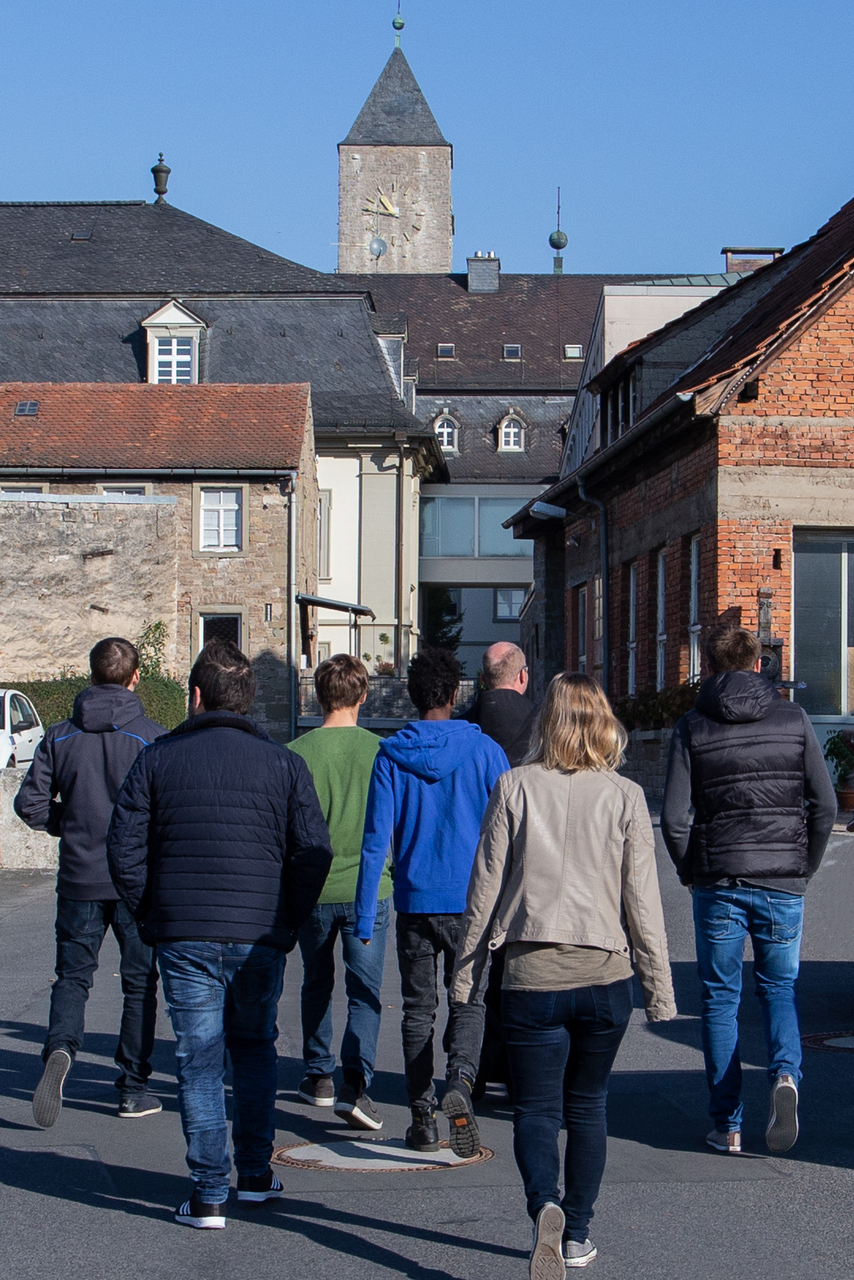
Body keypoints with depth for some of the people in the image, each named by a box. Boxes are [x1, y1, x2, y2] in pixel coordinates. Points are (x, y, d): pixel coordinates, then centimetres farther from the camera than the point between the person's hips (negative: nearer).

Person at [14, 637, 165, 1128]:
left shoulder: (60, 736, 1)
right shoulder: (151, 737, -9)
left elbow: (30, 803, 0)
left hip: (79, 879, 2)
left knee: (72, 975, 11)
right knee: (139, 982, 10)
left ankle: (61, 1049, -17)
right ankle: (134, 1090, 12)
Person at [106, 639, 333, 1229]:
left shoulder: (157, 759, 1)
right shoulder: (283, 764, 2)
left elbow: (124, 848, -2)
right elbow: (316, 850, -4)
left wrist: (152, 915, 8)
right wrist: (288, 919, 6)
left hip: (184, 936, -1)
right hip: (261, 936, 1)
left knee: (199, 1059, 3)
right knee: (255, 1048, 19)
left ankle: (210, 1193, 2)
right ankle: (256, 1173, 22)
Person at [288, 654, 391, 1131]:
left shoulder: (297, 752, -6)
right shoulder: (381, 750, -6)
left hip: (313, 889, 1)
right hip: (368, 888, -1)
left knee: (317, 984, 19)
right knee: (365, 991, 1)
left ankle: (319, 1076, 28)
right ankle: (355, 1084, -13)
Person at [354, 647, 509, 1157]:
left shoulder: (391, 755, -2)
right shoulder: (485, 750, -2)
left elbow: (376, 840, -5)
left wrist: (365, 917, -1)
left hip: (414, 902, 1)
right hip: (470, 901, -1)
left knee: (419, 1009, 11)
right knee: (469, 1002, 7)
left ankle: (423, 1119, 11)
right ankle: (459, 1082, -20)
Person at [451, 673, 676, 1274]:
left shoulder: (516, 787, -3)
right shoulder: (626, 796, -1)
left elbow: (485, 887, -1)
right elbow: (643, 900, 0)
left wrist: (466, 975, 8)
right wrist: (659, 988, 6)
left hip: (533, 975, -1)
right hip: (606, 975, 2)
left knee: (536, 1107, 5)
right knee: (588, 1107, 17)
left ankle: (545, 1205, -21)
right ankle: (578, 1235, 21)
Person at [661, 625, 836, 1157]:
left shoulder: (693, 727, -1)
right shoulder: (793, 718, 3)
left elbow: (675, 817, -6)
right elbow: (825, 804, 0)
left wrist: (691, 873, 9)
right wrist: (805, 869, 11)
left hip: (718, 882, -1)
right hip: (783, 882, 1)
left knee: (720, 998, 9)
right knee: (780, 988, 15)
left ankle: (728, 1125, 8)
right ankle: (785, 1074, -13)